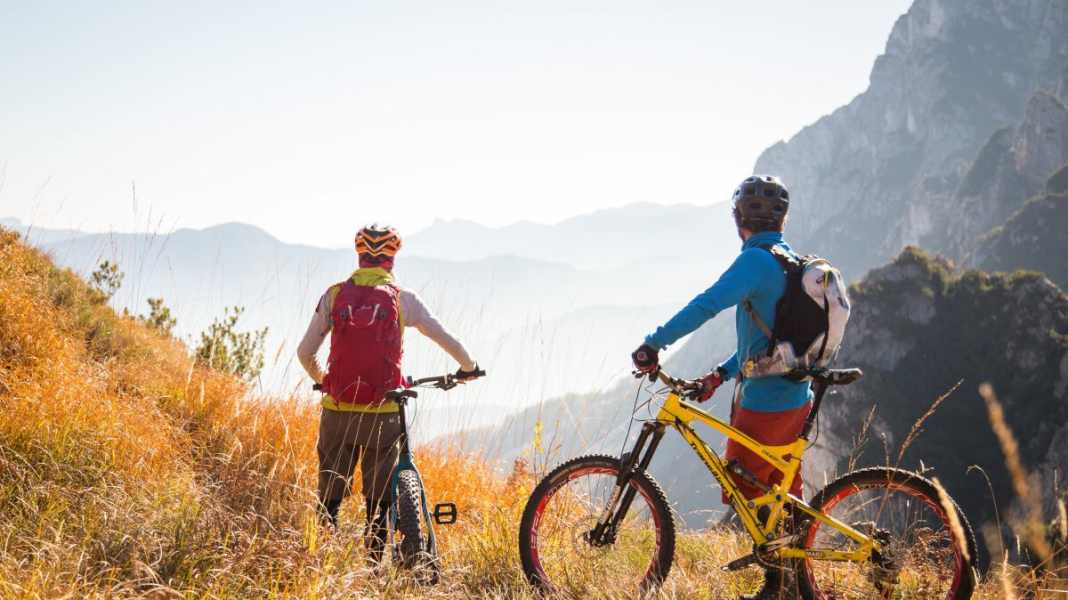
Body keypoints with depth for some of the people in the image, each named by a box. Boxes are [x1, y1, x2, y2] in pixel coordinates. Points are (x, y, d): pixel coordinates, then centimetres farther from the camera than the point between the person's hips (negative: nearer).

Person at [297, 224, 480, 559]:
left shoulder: (334, 295, 4)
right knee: (378, 499, 8)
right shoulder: (403, 299, 1)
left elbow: (305, 352, 5)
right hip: (382, 414, -1)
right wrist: (468, 368, 22)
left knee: (329, 499, 12)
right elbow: (449, 342, 3)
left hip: (338, 411, 1)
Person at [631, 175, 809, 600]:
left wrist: (653, 344, -26)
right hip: (797, 397, 9)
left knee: (743, 491, 4)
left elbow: (707, 305, -31)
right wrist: (722, 373, 15)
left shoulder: (756, 261, -17)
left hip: (764, 402, -9)